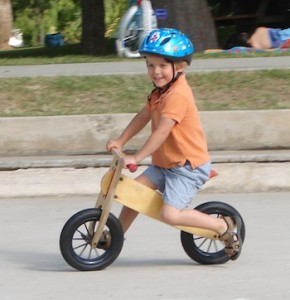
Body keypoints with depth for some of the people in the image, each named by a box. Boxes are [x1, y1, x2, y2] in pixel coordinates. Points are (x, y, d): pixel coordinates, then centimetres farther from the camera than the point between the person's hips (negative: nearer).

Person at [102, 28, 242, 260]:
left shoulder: (177, 95, -23)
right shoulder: (161, 91, 9)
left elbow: (162, 131, -28)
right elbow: (143, 116, 19)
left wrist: (136, 158, -29)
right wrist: (120, 141, 13)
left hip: (188, 165, -10)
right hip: (165, 163, 10)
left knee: (170, 214, -20)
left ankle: (224, 226, -7)